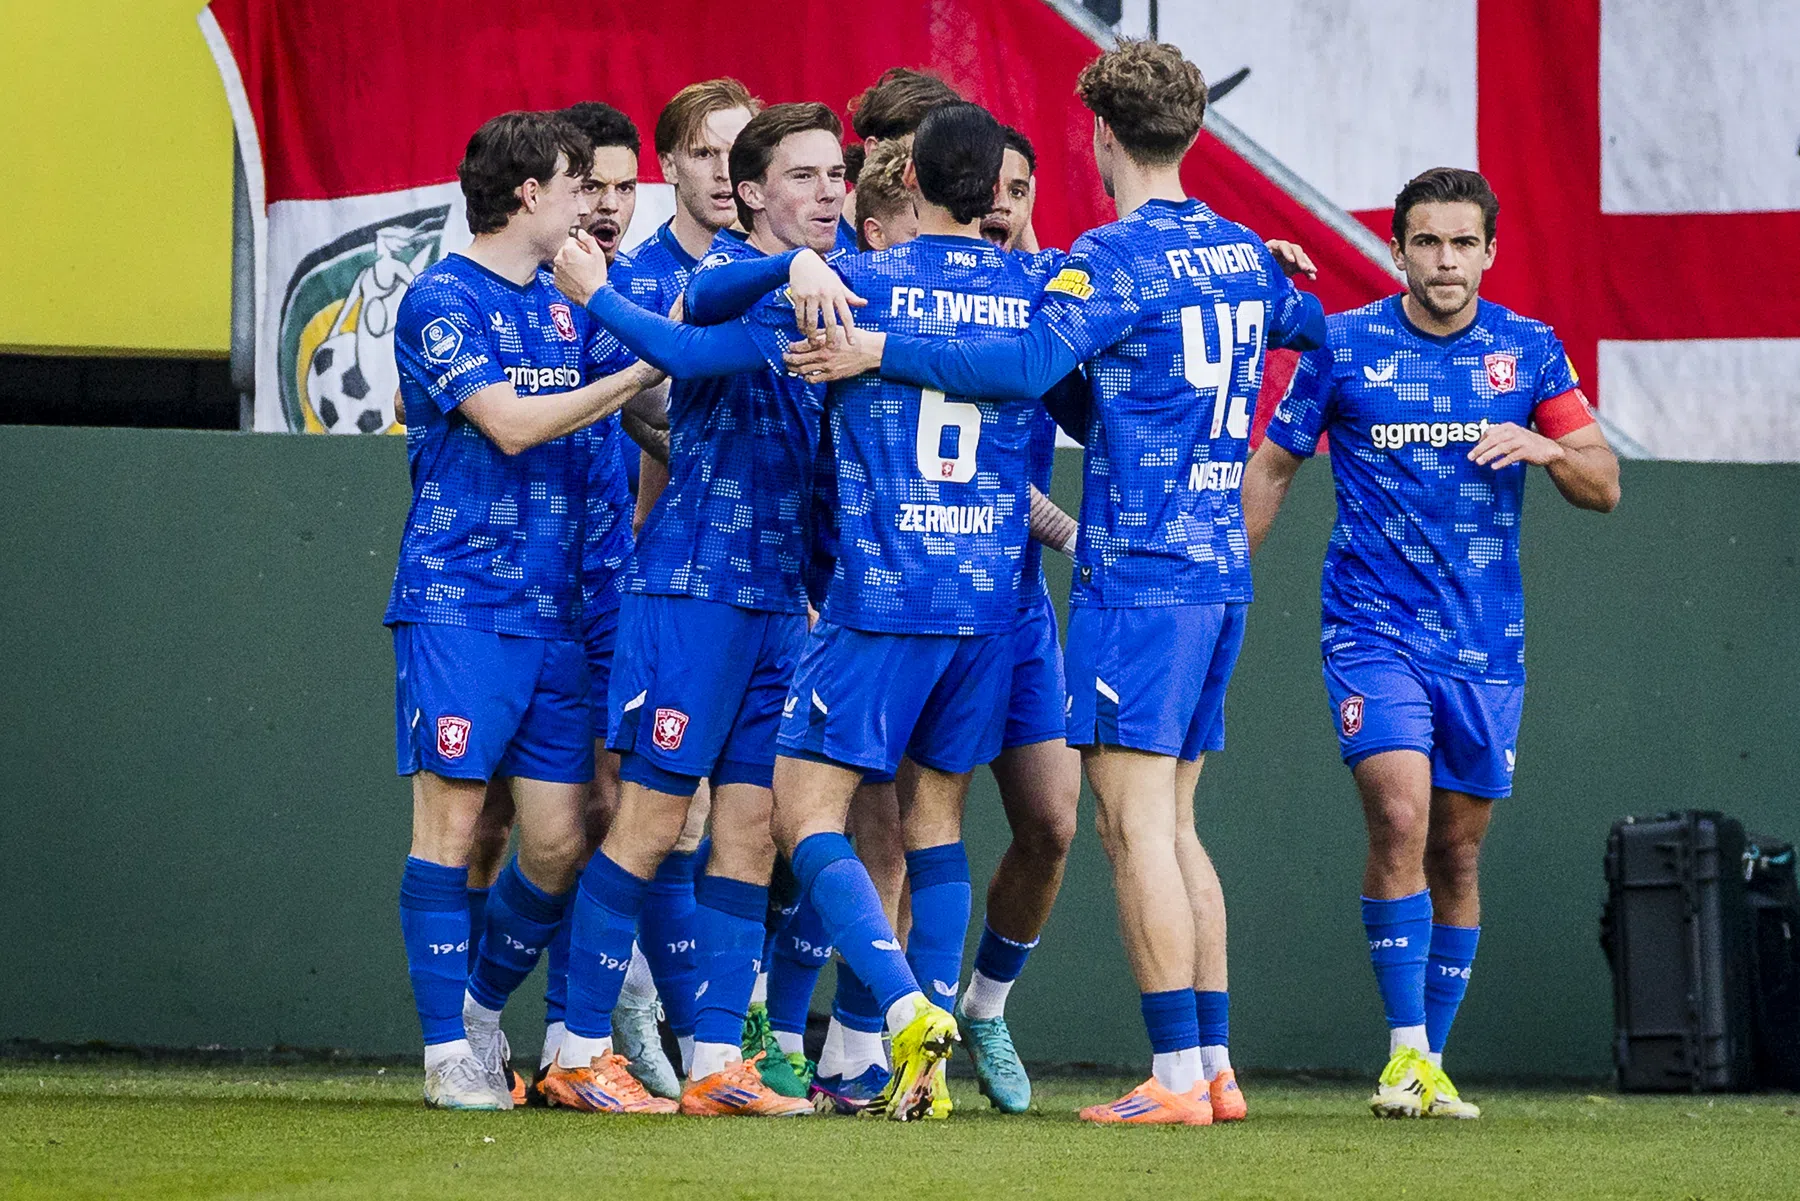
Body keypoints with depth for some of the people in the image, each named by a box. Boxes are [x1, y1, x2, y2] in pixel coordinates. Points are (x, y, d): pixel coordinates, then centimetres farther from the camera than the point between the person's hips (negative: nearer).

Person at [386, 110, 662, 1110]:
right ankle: (448, 1047, -2)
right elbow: (512, 424, -15)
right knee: (453, 818, -7)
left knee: (558, 840, 1)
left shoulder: (568, 306, 16)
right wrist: (648, 370, -13)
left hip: (556, 611, 6)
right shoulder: (444, 300, -6)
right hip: (458, 604, -6)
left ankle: (483, 1004, 21)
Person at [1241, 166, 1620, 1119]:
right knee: (1400, 823, -20)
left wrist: (1546, 447, -14)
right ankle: (1403, 1051, -14)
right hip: (1374, 629, -3)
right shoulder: (1343, 346, -2)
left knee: (1457, 851, 7)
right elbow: (1270, 467, 9)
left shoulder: (1529, 350, 4)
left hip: (1486, 644, 3)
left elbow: (1604, 488, 7)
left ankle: (1432, 1066, 17)